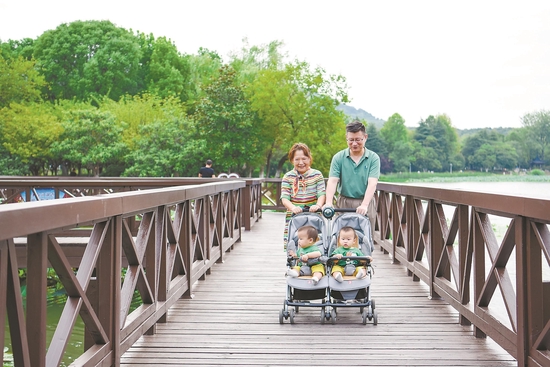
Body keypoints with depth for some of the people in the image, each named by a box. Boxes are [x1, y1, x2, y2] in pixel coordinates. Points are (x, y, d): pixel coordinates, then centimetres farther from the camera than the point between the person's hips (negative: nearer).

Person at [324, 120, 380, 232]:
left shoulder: (373, 158, 0)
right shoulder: (338, 158, 4)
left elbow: (372, 183, -10)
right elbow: (332, 181, -6)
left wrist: (364, 205, -24)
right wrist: (328, 203, -21)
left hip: (365, 203, -1)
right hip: (344, 203, 1)